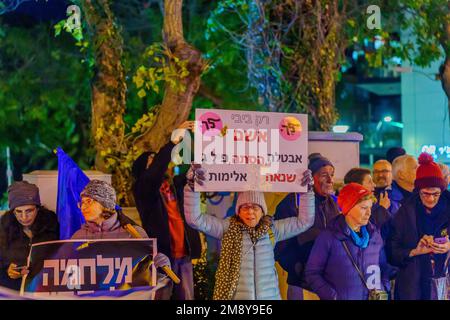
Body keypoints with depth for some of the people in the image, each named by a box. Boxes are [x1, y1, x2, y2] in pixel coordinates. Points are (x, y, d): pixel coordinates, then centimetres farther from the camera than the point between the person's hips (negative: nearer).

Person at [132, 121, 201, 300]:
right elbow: (157, 168, -21)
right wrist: (176, 139, -22)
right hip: (161, 255, -5)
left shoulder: (175, 184, 13)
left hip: (184, 253, 5)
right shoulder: (142, 188, -4)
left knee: (186, 297, 7)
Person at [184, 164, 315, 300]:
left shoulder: (272, 228, 4)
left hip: (268, 296, 2)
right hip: (233, 296, -2)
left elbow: (304, 221, 8)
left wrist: (306, 190, -2)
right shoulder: (228, 227, -2)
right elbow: (195, 218, -9)